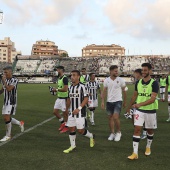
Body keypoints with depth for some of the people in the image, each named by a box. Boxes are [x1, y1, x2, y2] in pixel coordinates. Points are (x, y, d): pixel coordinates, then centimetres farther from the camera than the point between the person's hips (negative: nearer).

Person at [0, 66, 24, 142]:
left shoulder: (14, 80, -14)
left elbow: (8, 89, -26)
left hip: (11, 102, -8)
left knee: (7, 118, -11)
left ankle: (8, 135, 4)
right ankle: (20, 123, 31)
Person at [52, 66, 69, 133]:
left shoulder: (64, 78, -18)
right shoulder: (59, 78, 12)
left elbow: (65, 89, -25)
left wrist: (56, 89, -17)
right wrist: (55, 90, 5)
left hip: (64, 98, -9)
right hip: (59, 98, 9)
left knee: (65, 113, 3)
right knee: (55, 111, 11)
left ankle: (66, 126, 18)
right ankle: (62, 122, 29)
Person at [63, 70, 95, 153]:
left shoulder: (82, 86, -12)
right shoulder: (70, 87, 9)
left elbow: (86, 99, -15)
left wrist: (79, 108, -23)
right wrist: (67, 109, 22)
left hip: (80, 112, -6)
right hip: (72, 112, 6)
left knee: (80, 130, -2)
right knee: (71, 129, 7)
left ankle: (91, 136, 26)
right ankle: (72, 146, 21)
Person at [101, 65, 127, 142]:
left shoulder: (121, 80, -6)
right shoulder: (106, 80, 0)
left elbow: (124, 91, 4)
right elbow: (104, 91, 6)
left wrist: (125, 102, 8)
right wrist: (102, 102, 0)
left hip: (118, 101, -3)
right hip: (109, 101, 3)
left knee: (115, 117, -14)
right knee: (110, 117, 10)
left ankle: (118, 132, 9)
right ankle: (112, 133, 24)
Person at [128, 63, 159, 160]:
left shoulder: (154, 83, -13)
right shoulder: (138, 82, 1)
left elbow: (153, 99, -22)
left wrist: (140, 104, -33)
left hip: (151, 111, -2)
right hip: (139, 110, 3)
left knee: (150, 130, 14)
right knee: (137, 129, -6)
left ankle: (148, 147, 38)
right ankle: (135, 153, -4)